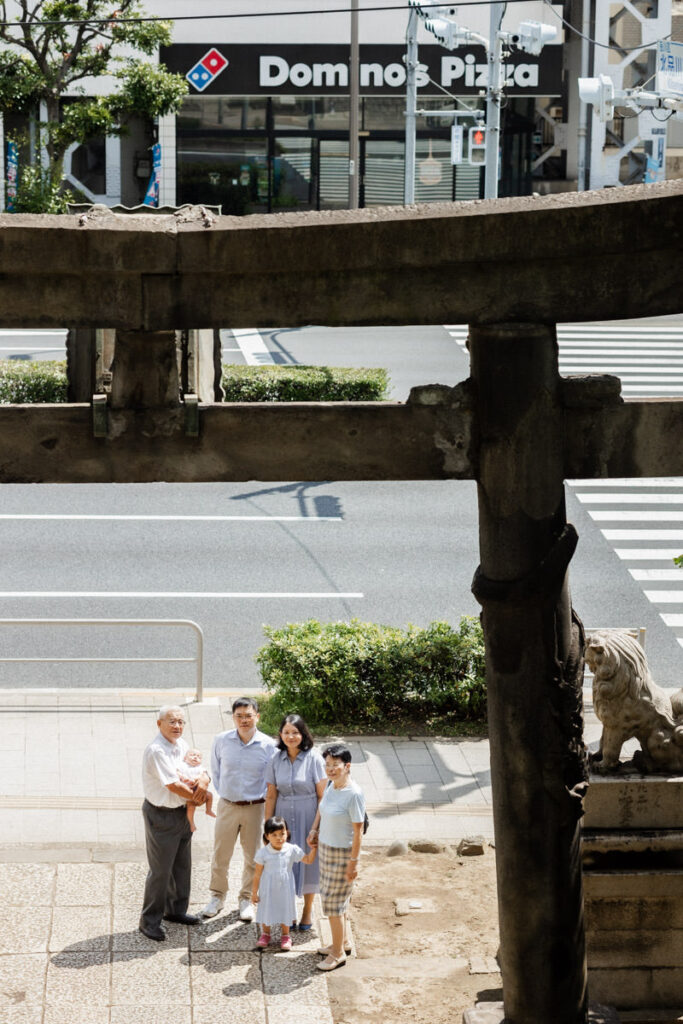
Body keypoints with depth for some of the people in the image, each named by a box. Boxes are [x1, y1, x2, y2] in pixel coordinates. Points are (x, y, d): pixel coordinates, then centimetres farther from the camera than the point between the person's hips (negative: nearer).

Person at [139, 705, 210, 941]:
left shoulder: (181, 745, 6)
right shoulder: (156, 750, -22)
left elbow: (199, 767, 10)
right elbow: (174, 785, -24)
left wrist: (204, 779, -14)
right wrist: (197, 797, -11)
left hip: (182, 812, 9)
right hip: (161, 814, -9)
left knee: (182, 865, 20)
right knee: (160, 870, -3)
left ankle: (176, 910, 37)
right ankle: (149, 920, 7)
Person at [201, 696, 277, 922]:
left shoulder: (268, 745, -10)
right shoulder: (221, 741, -6)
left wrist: (264, 799, -1)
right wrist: (222, 792, 8)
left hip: (255, 808, -1)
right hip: (227, 807, 1)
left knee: (253, 856, 11)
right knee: (220, 855, 10)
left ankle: (247, 899, 28)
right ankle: (217, 896, 28)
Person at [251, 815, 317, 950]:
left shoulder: (292, 850, -12)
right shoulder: (263, 853, -17)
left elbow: (308, 860, -1)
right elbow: (257, 874, -9)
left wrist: (313, 848, -17)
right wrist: (254, 892, -5)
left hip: (285, 888, 1)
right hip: (268, 889, -1)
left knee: (285, 910, 13)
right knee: (266, 909, 13)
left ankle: (285, 935, 34)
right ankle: (265, 934, 36)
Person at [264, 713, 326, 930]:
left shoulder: (314, 759, -10)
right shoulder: (277, 760, 1)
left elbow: (322, 795, -8)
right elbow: (271, 795, 5)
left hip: (308, 816, -3)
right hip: (284, 816, 3)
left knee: (308, 861, 7)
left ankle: (307, 910, 24)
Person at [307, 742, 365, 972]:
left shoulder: (354, 794, -24)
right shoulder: (331, 785, 0)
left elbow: (358, 831, -21)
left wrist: (353, 862, -19)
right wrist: (314, 829, 15)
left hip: (342, 853, -8)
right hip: (325, 847, 8)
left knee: (333, 901, 0)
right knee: (333, 897, 19)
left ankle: (338, 953, 14)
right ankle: (343, 942, 36)